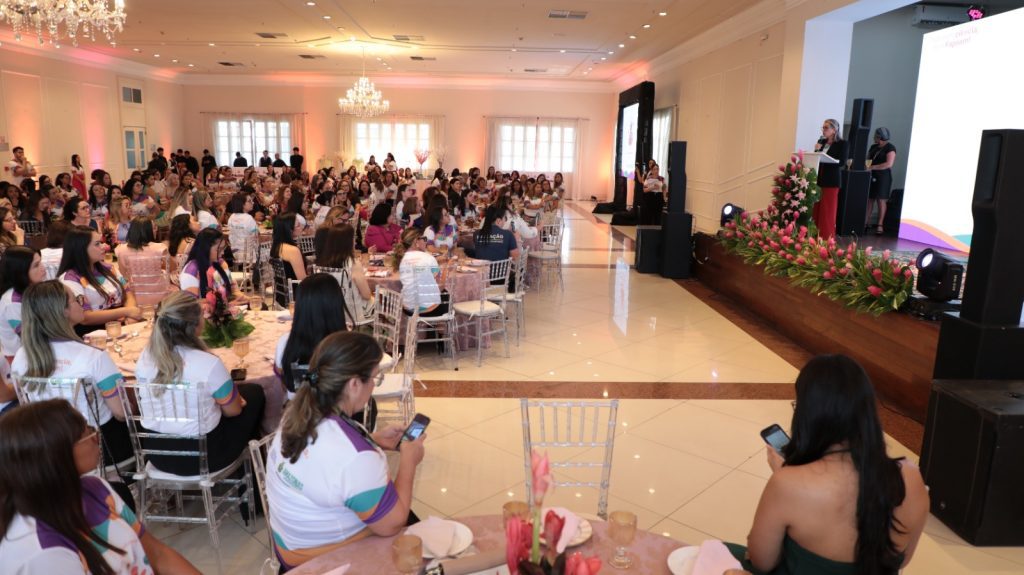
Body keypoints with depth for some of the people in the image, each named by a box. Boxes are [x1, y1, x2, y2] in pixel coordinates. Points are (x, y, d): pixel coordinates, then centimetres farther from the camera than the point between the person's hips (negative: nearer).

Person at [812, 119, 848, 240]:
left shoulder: (842, 143, -3)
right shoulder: (821, 141, 12)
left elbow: (842, 162, -11)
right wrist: (816, 150, -4)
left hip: (831, 181, -5)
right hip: (818, 179, 5)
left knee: (827, 212, -3)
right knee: (816, 211, 4)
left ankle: (826, 239, 2)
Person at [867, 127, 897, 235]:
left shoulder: (890, 148, -6)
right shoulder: (873, 147, 14)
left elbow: (889, 164, -16)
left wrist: (872, 167, -20)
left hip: (883, 177, -6)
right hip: (871, 177, 6)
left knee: (881, 200, -5)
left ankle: (880, 225, -2)